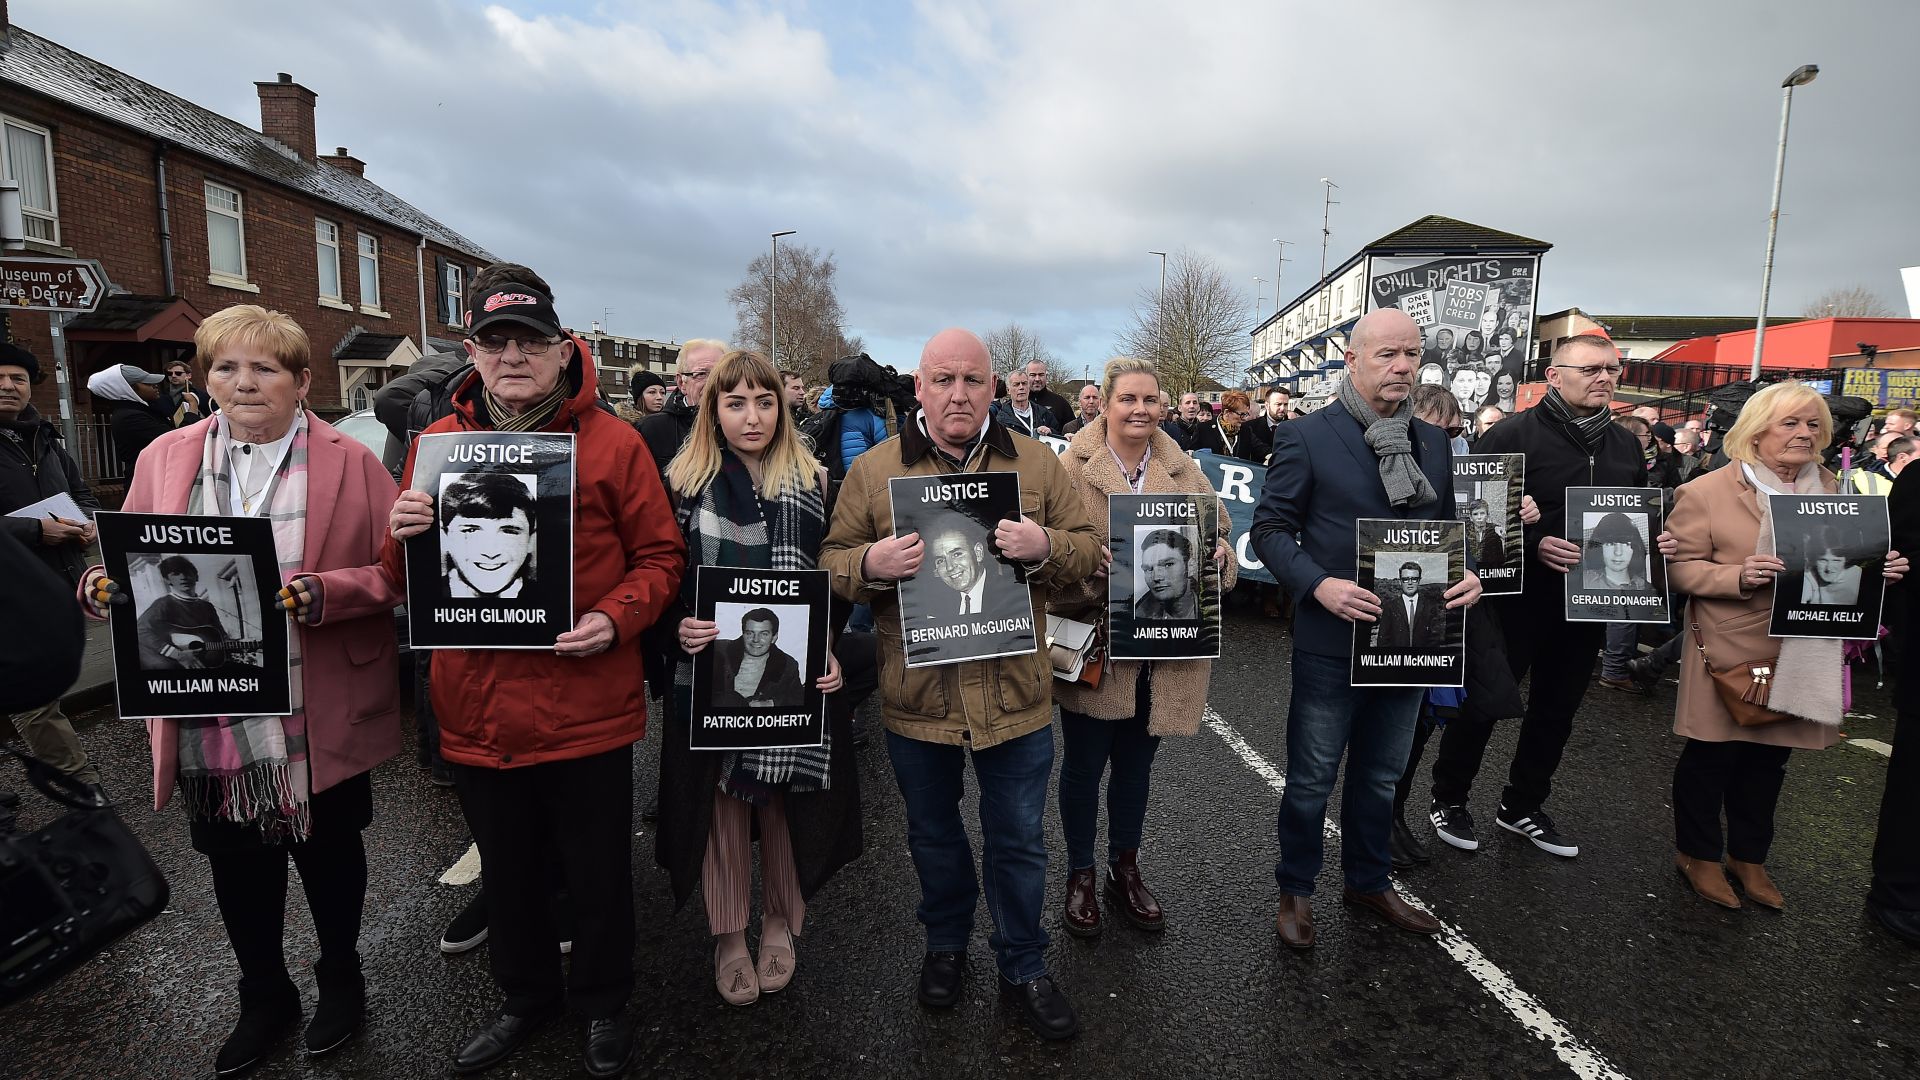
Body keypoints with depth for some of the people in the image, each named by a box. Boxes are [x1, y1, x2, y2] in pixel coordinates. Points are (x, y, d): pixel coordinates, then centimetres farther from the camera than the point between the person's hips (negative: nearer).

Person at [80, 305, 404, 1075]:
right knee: (236, 863, 18)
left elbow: (398, 572, -9)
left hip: (318, 717, -3)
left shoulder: (351, 462, -6)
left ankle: (341, 977, 41)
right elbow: (131, 563, 11)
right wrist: (105, 585, -11)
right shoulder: (164, 459, 5)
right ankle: (264, 995, 42)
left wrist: (324, 594, -25)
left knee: (328, 853, 16)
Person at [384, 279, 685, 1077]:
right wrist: (403, 534, -12)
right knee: (508, 871, 22)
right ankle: (525, 996, 48)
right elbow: (404, 579, 10)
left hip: (587, 708, -3)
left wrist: (616, 617, -20)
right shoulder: (436, 443, 6)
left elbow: (660, 556, -3)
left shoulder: (612, 441, -5)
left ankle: (602, 1002, 41)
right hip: (476, 711, 4)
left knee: (597, 872, 14)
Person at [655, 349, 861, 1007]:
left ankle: (781, 922, 35)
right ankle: (728, 935, 30)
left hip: (794, 676, 1)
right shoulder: (683, 484, 1)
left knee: (786, 801, 11)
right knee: (721, 801, 8)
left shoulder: (813, 486, 2)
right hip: (711, 675, 0)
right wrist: (678, 627, -16)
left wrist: (839, 654, -9)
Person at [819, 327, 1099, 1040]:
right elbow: (831, 562, 0)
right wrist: (871, 563, -22)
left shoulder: (1038, 464, 1)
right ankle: (945, 943, 46)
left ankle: (1022, 966, 37)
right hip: (915, 692, 0)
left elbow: (1087, 550, 2)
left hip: (1014, 692, 0)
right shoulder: (872, 470, -1)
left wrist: (1043, 546, -20)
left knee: (1019, 838, 14)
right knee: (933, 833, 21)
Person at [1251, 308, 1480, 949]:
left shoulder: (1433, 443, 9)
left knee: (1379, 776, 21)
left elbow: (1446, 526, 15)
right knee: (1311, 779, 9)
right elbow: (1271, 526, -9)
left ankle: (1368, 882, 41)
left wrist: (1467, 574, -6)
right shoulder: (1306, 438, -9)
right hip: (1332, 640, -5)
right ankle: (1296, 891, 30)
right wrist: (1318, 585, -23)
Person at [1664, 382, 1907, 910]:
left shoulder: (1830, 490, 9)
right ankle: (1697, 853, 24)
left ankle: (1748, 855, 34)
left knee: (1769, 760, 16)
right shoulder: (1708, 492, -10)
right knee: (1712, 757, 7)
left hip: (1803, 656, 6)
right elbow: (1680, 565, -11)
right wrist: (1738, 576, -26)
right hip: (1731, 654, -5)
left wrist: (1879, 568, -3)